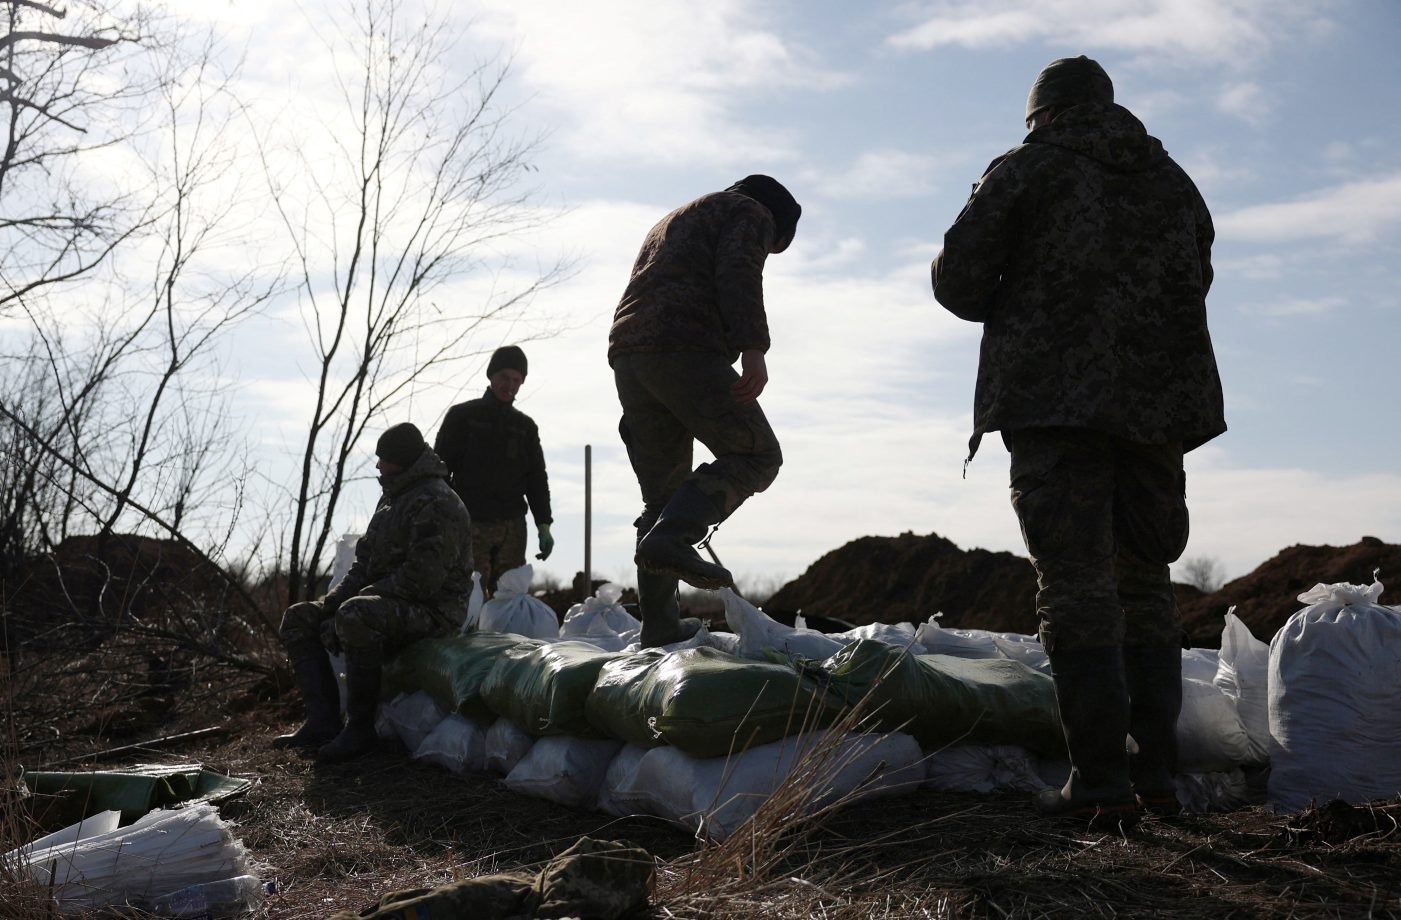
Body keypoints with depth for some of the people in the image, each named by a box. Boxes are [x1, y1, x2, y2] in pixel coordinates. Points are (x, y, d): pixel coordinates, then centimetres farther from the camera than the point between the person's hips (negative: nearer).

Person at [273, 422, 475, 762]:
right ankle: (324, 721, -4)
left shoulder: (437, 504, -17)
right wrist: (332, 600, 3)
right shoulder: (392, 498, 17)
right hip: (388, 604, 11)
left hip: (432, 610, -11)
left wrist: (360, 597, -20)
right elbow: (366, 560, 18)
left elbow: (420, 580, -25)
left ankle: (360, 727, -24)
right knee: (298, 619, 5)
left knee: (354, 617, -38)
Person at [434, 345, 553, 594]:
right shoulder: (462, 416, 6)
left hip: (512, 528, 3)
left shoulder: (525, 426, 16)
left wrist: (543, 526, 6)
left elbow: (537, 479, 17)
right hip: (471, 526, -3)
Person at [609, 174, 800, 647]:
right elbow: (739, 273, -8)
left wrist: (636, 412, 29)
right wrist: (753, 349, -21)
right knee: (755, 454, -3)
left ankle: (660, 625, 4)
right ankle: (671, 538, -24)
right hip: (686, 348, -8)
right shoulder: (751, 213, 14)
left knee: (662, 492, 9)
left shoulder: (675, 221, 39)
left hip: (626, 353, 8)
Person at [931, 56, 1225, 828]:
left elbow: (957, 277, -2)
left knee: (1075, 585, -7)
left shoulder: (1026, 169, 3)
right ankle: (1157, 770, 10)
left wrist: (1014, 314, 17)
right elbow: (1194, 283, 24)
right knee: (1144, 582, 12)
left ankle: (1100, 779, -11)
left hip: (1054, 396, -5)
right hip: (1159, 401, 5)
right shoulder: (1173, 181, 20)